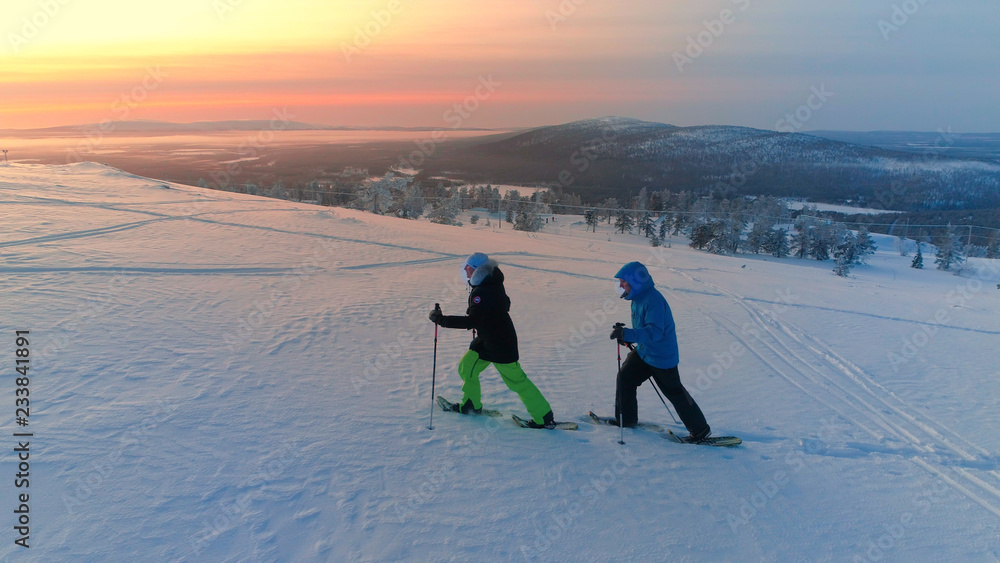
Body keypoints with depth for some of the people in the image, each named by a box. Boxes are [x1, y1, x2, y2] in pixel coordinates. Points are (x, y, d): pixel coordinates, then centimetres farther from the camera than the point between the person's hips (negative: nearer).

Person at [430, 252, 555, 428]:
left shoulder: (482, 292, -27)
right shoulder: (492, 285, 4)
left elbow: (471, 321, -32)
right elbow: (505, 304, 20)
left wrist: (441, 320, -30)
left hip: (501, 347, -10)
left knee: (516, 380, -1)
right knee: (466, 368, 14)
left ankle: (544, 418, 9)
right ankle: (472, 405, 34)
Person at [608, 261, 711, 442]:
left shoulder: (653, 300, -27)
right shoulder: (638, 297, 3)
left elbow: (654, 332, -35)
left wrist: (626, 334, -41)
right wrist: (626, 335, 4)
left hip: (661, 357, -9)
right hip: (643, 352, 9)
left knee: (674, 392, 1)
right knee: (624, 378, 11)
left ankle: (701, 430, 15)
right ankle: (626, 419, 27)